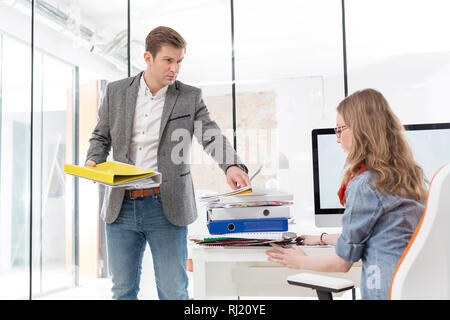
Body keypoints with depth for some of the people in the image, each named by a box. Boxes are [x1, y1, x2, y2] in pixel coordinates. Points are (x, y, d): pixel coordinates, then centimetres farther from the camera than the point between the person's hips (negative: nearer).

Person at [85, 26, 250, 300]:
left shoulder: (190, 97, 2)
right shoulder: (116, 91, 7)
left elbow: (212, 137, -9)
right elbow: (101, 137, 14)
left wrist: (232, 165, -29)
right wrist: (94, 161, -7)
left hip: (166, 208, -2)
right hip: (121, 206, 2)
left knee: (174, 292, 4)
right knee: (123, 290, 12)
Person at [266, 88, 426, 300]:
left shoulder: (365, 184, -15)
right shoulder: (411, 174, 9)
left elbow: (343, 262, -7)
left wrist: (301, 262, 11)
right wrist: (322, 239, 30)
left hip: (386, 291, -8)